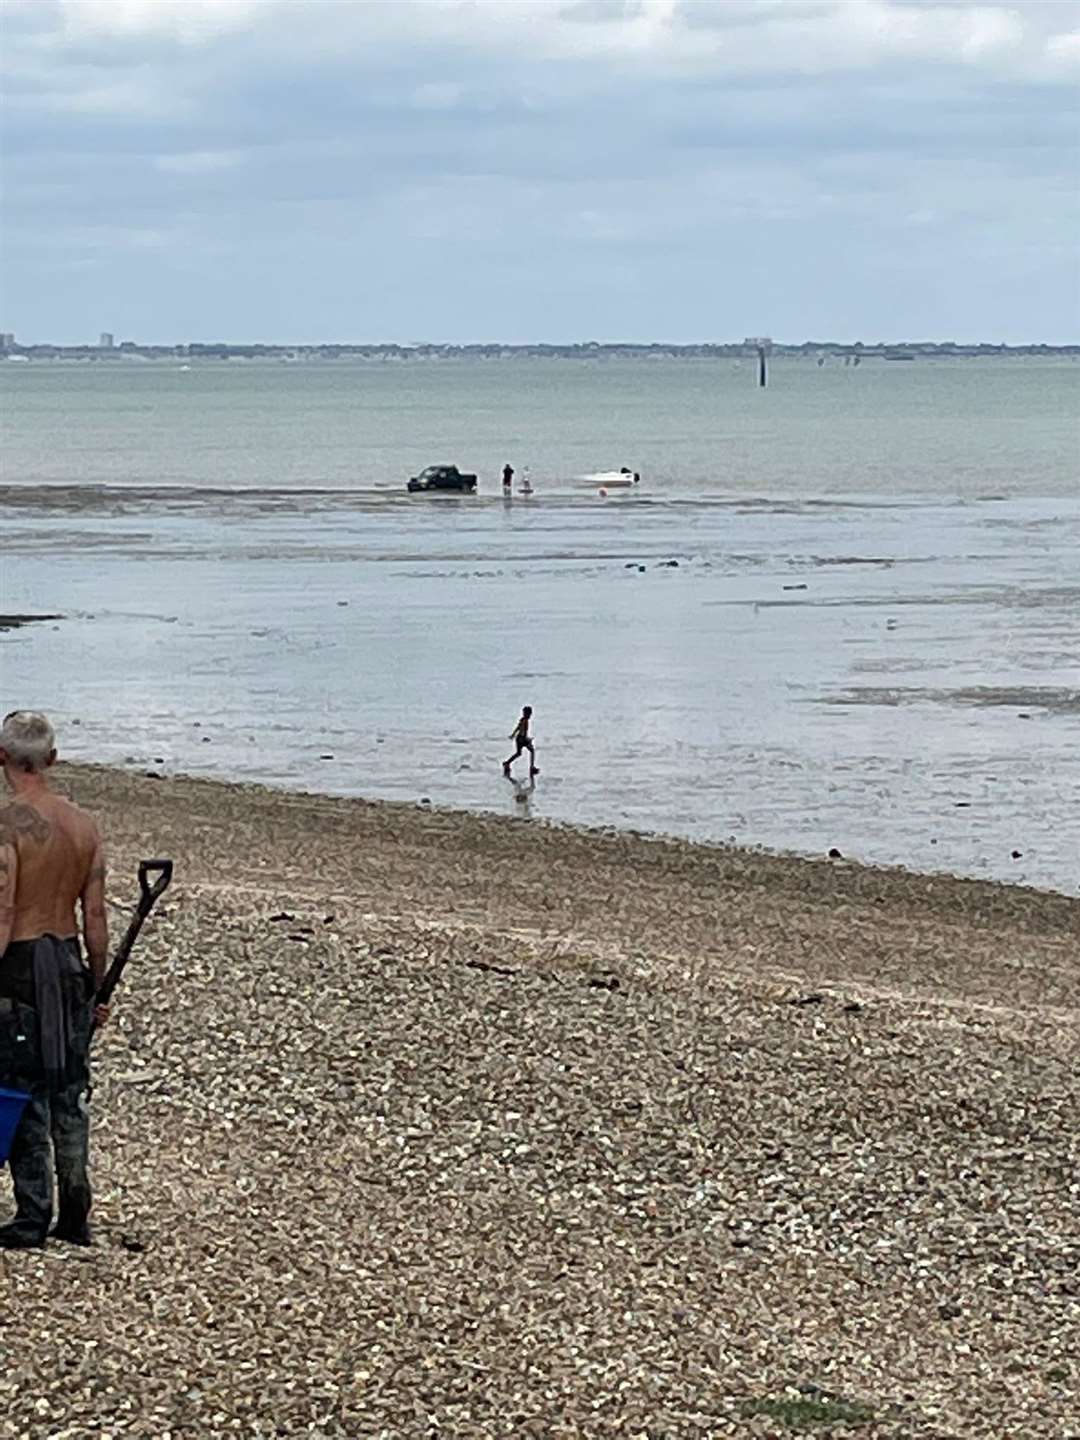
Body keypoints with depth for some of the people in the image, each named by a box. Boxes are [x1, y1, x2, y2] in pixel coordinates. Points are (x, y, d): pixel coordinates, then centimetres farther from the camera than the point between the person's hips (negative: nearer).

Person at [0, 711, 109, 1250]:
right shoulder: (83, 825, 5)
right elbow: (96, 917, 8)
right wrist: (98, 988, 16)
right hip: (68, 964, 6)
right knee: (68, 1093, 14)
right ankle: (75, 1216, 17)